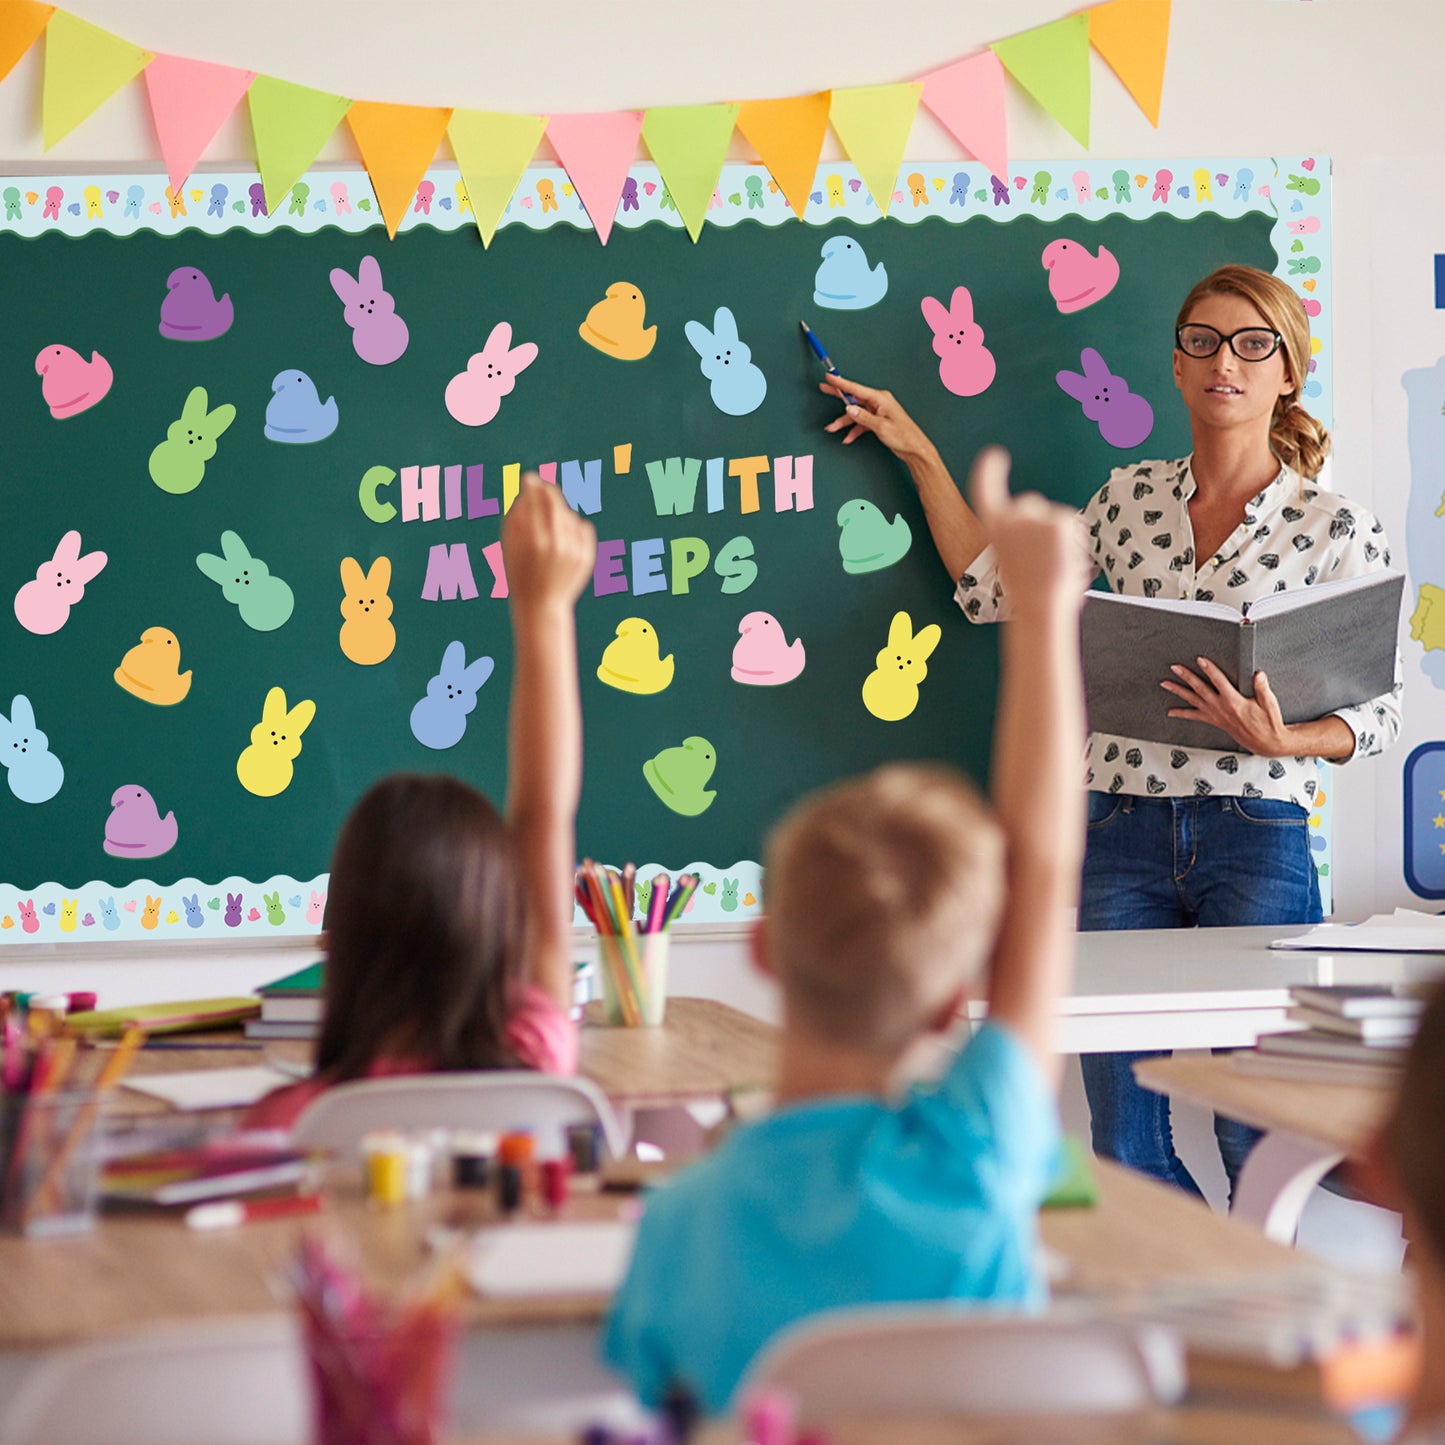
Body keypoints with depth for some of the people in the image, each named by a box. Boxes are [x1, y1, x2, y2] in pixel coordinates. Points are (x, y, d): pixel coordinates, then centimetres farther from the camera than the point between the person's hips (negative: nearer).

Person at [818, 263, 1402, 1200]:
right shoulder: (1130, 499, 11)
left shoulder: (1337, 527, 0)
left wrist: (1281, 739, -17)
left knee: (1256, 1135, -5)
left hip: (1257, 839, -3)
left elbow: (1381, 709, 1)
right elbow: (996, 590, 22)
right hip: (1123, 833, 3)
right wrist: (918, 454, 22)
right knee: (1124, 1139, 2)